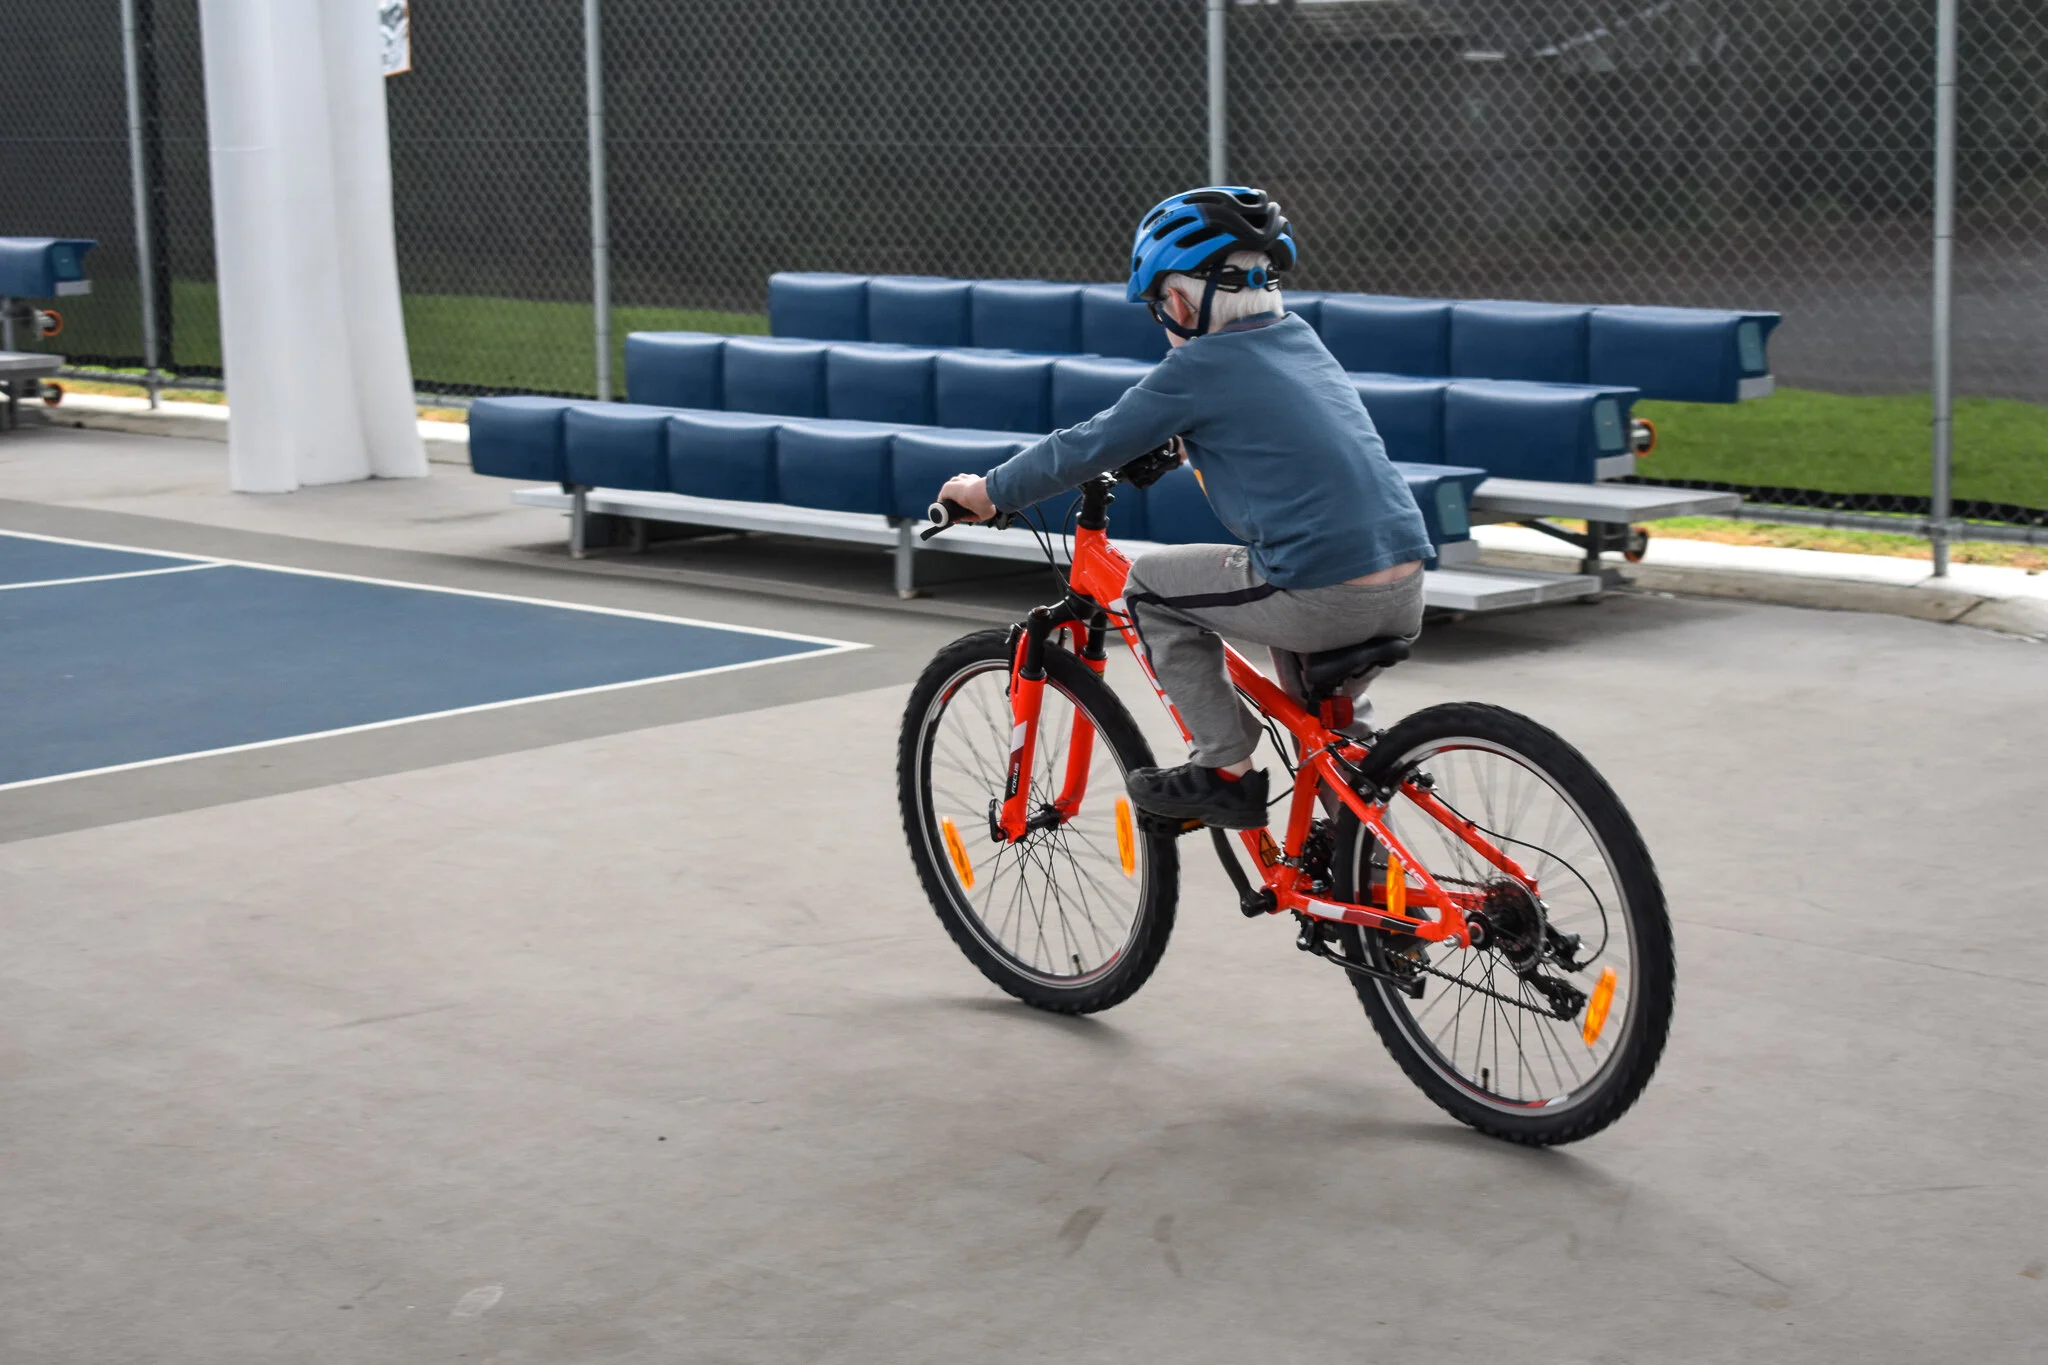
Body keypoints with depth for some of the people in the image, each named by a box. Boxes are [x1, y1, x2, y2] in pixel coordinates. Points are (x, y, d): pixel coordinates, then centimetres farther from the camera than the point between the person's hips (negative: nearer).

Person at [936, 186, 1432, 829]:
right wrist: (1161, 442, 49)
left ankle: (1225, 766, 14)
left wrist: (988, 492, 17)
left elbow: (1089, 447, 3)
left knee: (1151, 582, 13)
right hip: (1408, 595, 8)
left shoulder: (1198, 367, -5)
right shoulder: (1300, 339, 17)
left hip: (1325, 600, -8)